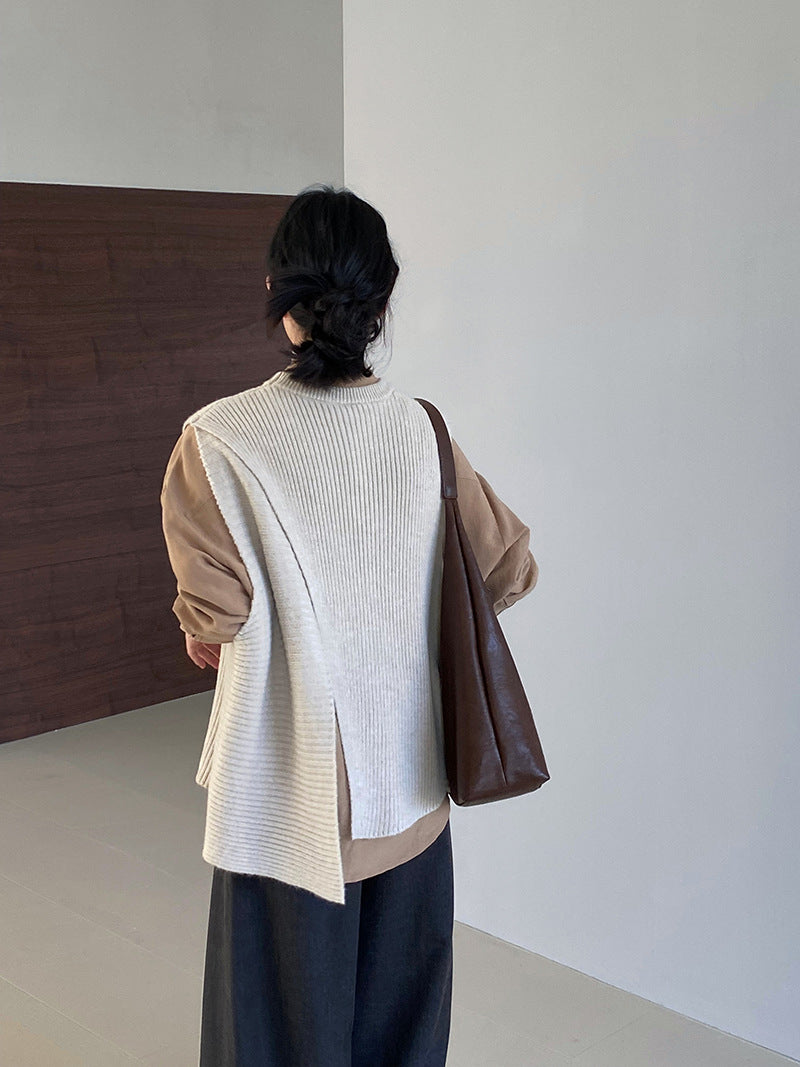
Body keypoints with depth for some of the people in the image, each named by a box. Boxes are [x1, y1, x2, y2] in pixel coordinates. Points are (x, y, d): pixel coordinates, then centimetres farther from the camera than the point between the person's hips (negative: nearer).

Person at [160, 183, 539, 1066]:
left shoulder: (220, 440, -17)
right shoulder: (421, 432, -6)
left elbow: (215, 611, -17)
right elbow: (509, 569, 2)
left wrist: (203, 630, 6)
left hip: (290, 793, -3)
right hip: (406, 788, 3)